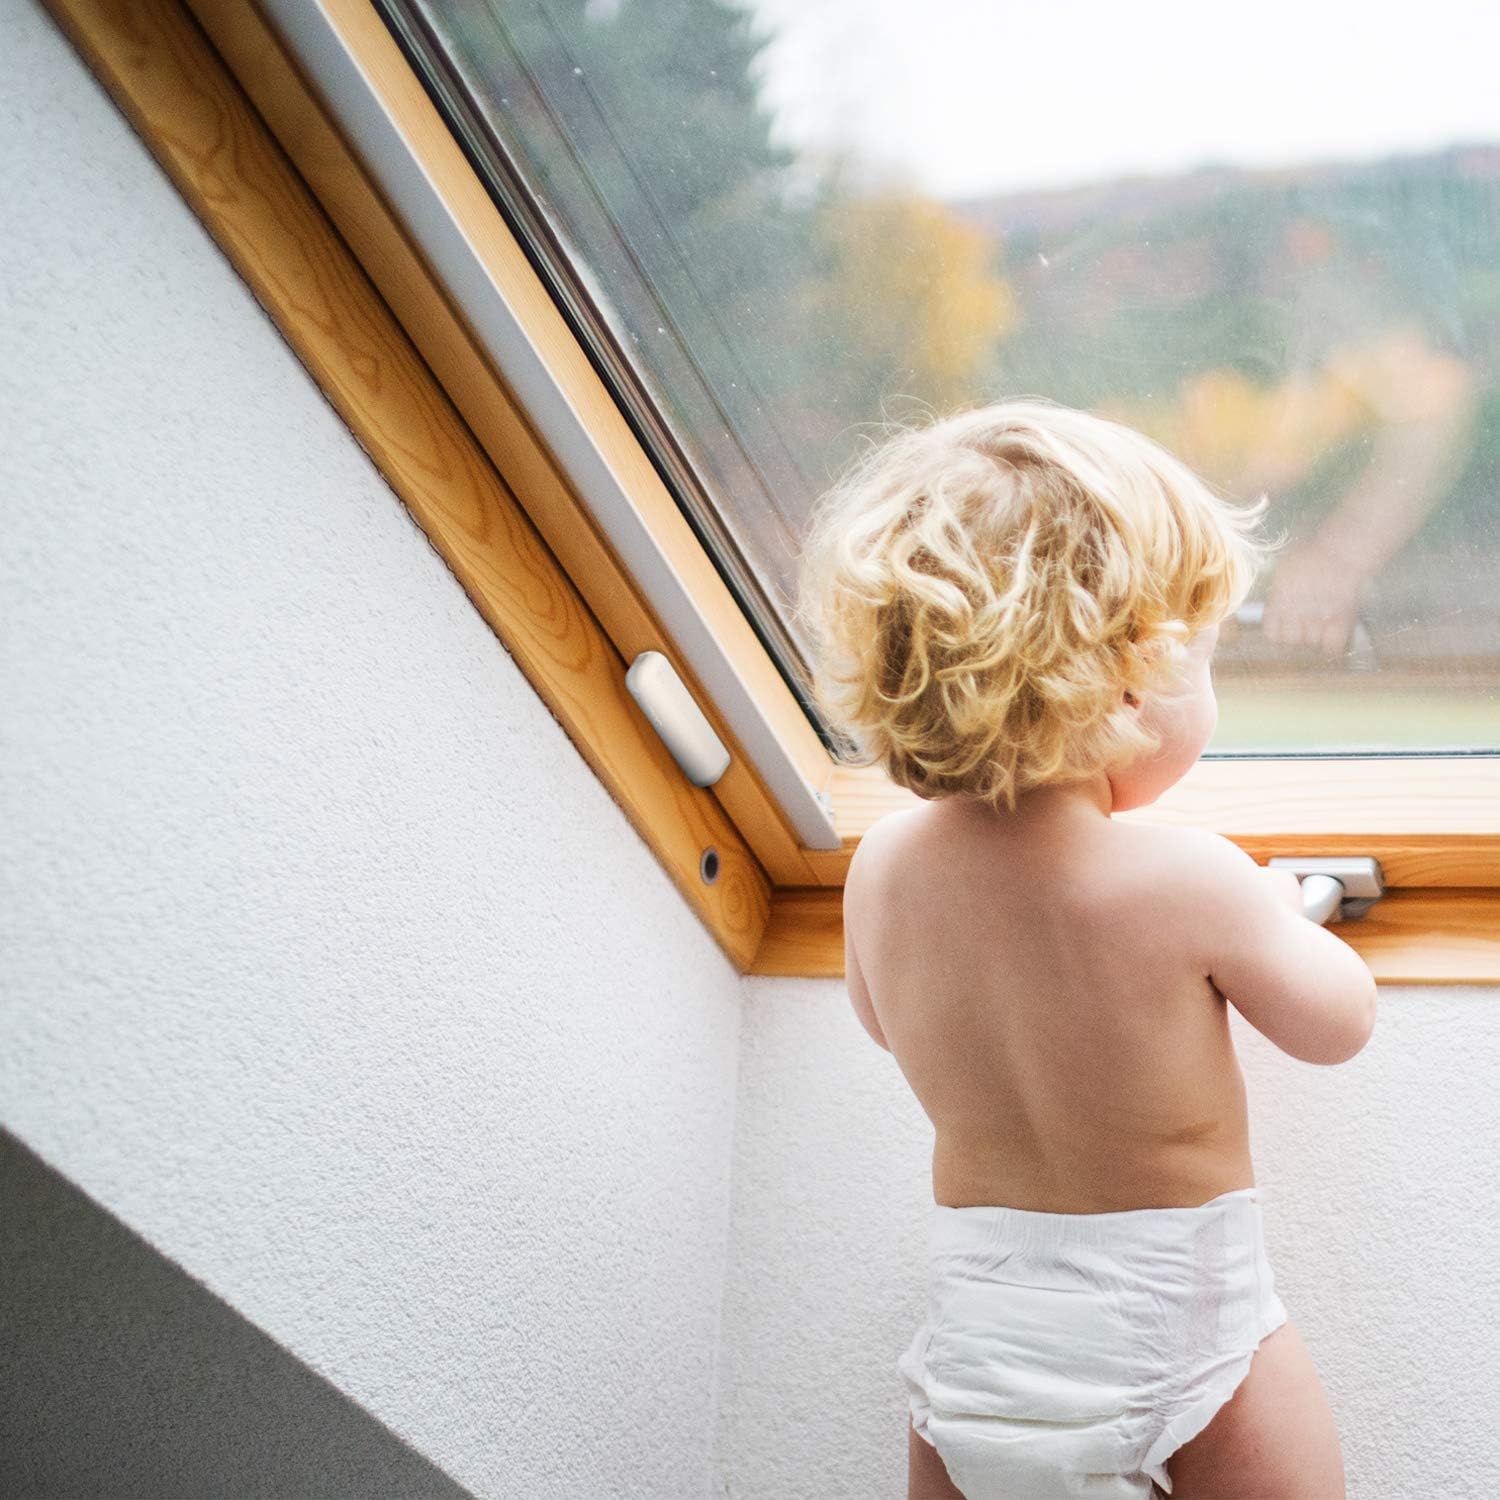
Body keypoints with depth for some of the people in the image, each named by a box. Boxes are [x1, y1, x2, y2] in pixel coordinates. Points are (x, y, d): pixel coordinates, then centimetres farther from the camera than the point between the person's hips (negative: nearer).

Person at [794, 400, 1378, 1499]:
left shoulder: (882, 868, -6)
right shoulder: (1185, 878, -21)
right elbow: (1338, 1024, -4)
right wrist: (1275, 912, 16)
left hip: (977, 1340, 5)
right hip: (1183, 1335, -4)